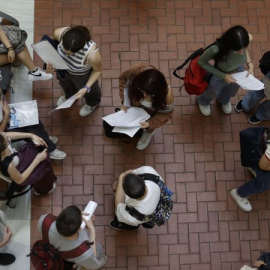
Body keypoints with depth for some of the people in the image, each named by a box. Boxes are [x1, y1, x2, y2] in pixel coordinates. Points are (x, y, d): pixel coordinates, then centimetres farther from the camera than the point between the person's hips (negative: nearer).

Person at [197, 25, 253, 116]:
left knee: (230, 93, 37)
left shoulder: (247, 39, -32)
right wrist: (223, 76, -27)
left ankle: (224, 100, 74)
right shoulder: (216, 49, -45)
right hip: (218, 78, -4)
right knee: (211, 94, 32)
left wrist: (249, 63, -17)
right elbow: (201, 62, -24)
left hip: (238, 73, 4)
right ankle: (203, 101, 69)